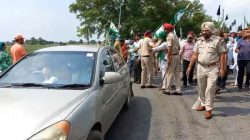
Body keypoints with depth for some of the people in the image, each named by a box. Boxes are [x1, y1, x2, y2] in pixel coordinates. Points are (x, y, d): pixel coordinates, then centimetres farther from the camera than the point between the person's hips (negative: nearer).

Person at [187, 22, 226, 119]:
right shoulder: (199, 41, 7)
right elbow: (195, 55, 10)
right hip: (200, 67, 5)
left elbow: (222, 55, -5)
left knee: (210, 89, -7)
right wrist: (190, 67, 8)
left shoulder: (217, 40, -6)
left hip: (212, 68, -5)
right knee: (201, 88, 13)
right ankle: (203, 104, 31)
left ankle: (208, 109, -1)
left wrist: (222, 68, -11)